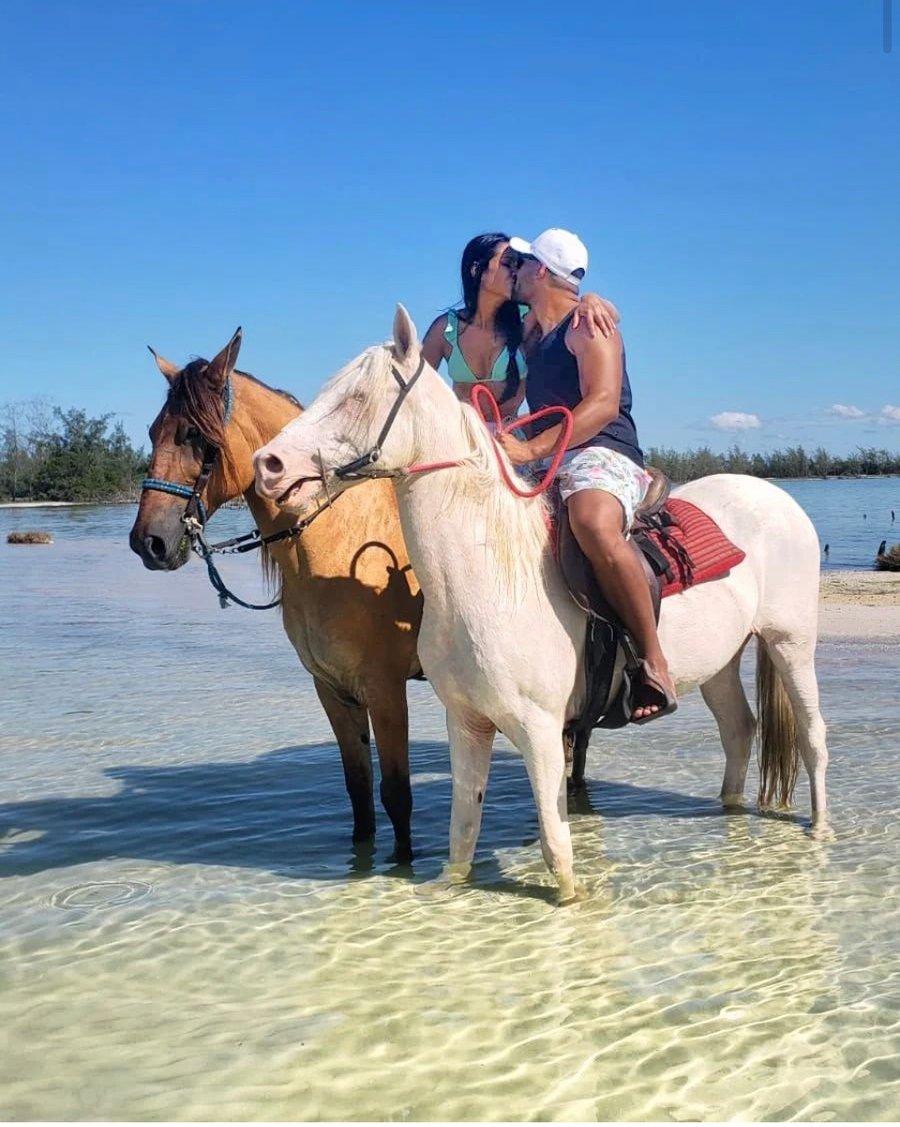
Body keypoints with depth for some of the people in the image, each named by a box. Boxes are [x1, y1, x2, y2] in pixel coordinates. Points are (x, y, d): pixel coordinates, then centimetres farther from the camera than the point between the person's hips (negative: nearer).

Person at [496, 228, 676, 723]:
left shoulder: (586, 325, -4)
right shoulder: (534, 335, 23)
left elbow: (604, 403, -19)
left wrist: (532, 449, -27)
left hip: (603, 455, -10)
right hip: (551, 468, 10)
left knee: (594, 525, -42)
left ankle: (654, 661, -35)